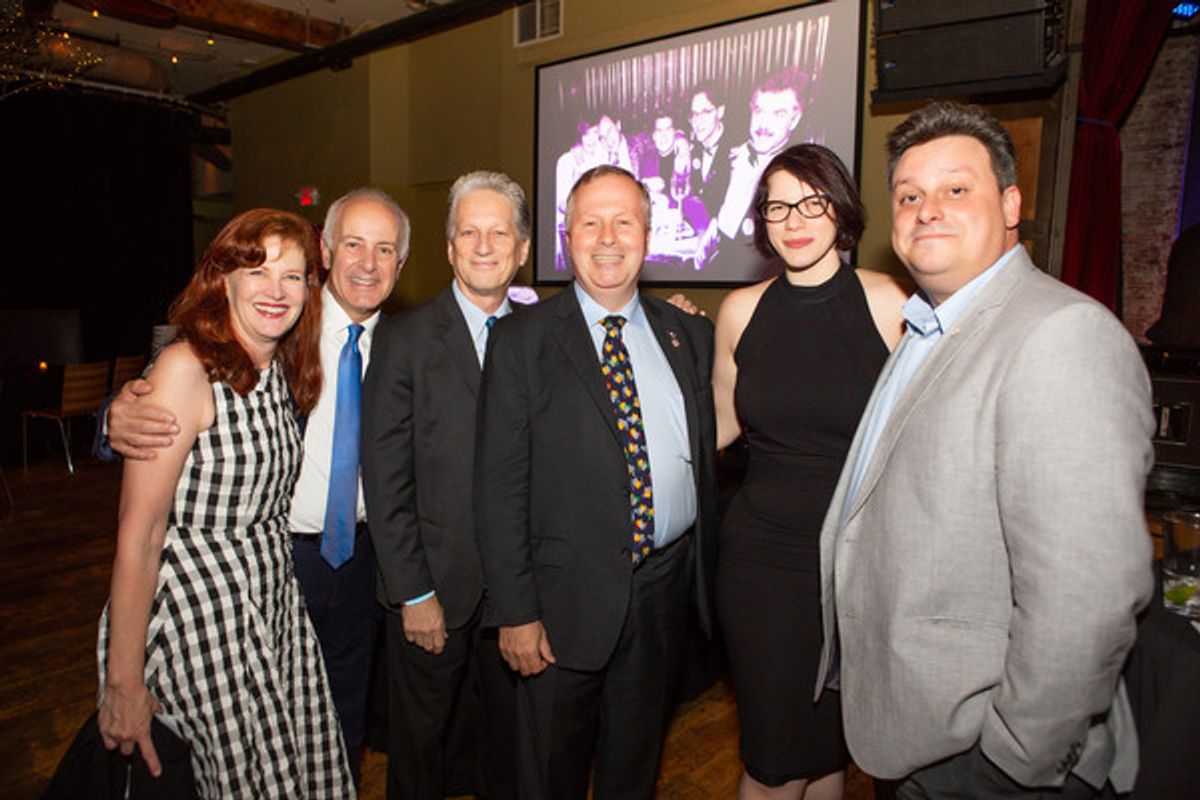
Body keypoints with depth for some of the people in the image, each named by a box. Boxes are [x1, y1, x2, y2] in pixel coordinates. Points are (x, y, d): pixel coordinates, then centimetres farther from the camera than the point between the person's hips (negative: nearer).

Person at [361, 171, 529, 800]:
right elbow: (385, 479, -8)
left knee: (513, 745, 19)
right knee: (420, 749, 17)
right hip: (436, 585, -2)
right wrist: (413, 592, -10)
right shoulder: (405, 337, -6)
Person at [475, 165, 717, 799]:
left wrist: (707, 573, 7)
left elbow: (707, 456, 10)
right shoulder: (521, 340, -7)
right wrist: (516, 611, -12)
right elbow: (500, 484, -10)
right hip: (568, 596, -3)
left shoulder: (690, 335, 5)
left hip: (667, 587, 3)